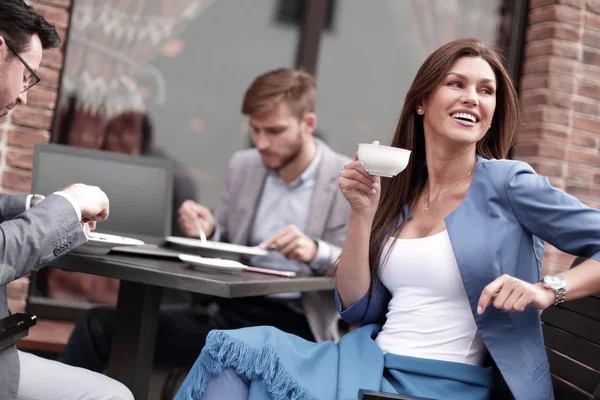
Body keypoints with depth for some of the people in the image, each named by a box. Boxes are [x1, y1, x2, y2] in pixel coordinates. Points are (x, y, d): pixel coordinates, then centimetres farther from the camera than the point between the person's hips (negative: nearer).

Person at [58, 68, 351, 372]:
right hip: (229, 313, 5)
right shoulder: (242, 165, 10)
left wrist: (318, 253, -25)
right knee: (99, 324, -9)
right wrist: (208, 232, -3)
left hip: (294, 326, -5)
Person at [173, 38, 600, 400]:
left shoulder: (508, 182, -3)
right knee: (237, 349, -18)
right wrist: (363, 212, -2)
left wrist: (548, 290, -22)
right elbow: (358, 309, 7)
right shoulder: (398, 196, 11)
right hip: (369, 362, 5)